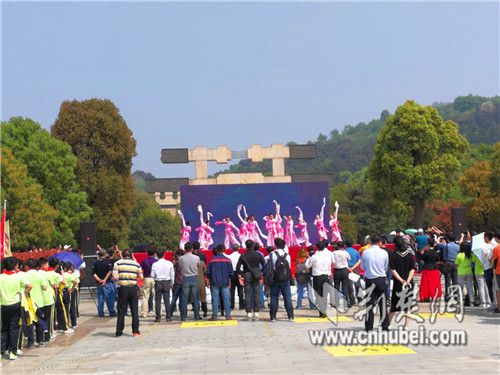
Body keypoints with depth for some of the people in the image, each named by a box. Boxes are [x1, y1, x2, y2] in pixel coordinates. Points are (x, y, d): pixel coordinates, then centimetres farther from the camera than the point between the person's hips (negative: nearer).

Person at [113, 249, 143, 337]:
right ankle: (135, 331, 5)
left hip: (122, 288, -1)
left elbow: (115, 277, -9)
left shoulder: (118, 263, 0)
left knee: (121, 311, 6)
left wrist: (120, 280, 11)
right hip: (133, 288, 1)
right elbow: (141, 277, 8)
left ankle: (119, 331, 7)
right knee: (134, 311, 6)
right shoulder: (136, 264, 5)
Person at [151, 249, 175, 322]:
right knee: (167, 300, 4)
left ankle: (158, 317, 3)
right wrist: (171, 283, 16)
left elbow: (152, 275, -2)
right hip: (166, 282, 1)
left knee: (158, 301, 4)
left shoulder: (154, 264, -5)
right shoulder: (169, 263, -1)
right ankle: (168, 317, 4)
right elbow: (172, 274, 4)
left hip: (158, 283, -1)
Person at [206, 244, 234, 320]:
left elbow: (208, 272, 1)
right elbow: (230, 272, 5)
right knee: (226, 299, 4)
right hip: (225, 283, 1)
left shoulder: (212, 260, -4)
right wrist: (229, 280, 20)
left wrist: (209, 280, 16)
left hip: (214, 282, -1)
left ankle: (214, 316, 3)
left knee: (215, 299, 2)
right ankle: (228, 316, 3)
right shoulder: (227, 260, 0)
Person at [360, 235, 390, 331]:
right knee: (382, 303, 8)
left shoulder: (365, 252, -6)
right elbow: (386, 268, 6)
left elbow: (362, 267, 5)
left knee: (370, 303, 6)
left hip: (369, 279, 0)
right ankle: (385, 326, 11)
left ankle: (369, 326, 8)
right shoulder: (384, 253, -6)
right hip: (381, 280, 0)